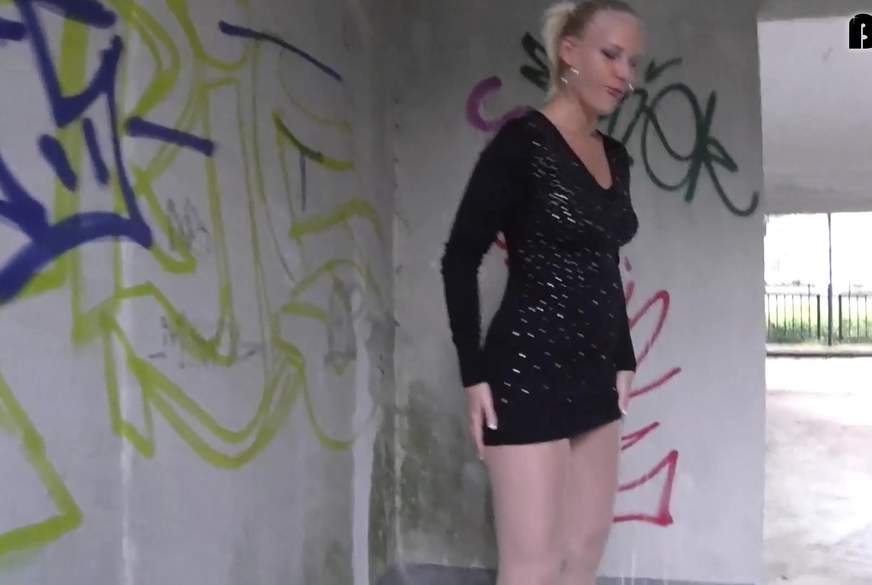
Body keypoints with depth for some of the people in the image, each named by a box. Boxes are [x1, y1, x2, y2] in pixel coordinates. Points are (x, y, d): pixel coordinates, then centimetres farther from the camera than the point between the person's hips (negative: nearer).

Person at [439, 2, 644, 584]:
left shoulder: (616, 157, 11)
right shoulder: (522, 141, -11)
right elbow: (460, 258, -11)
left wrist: (623, 360, 14)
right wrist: (475, 373, -14)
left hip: (592, 377, 8)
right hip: (529, 373, -8)